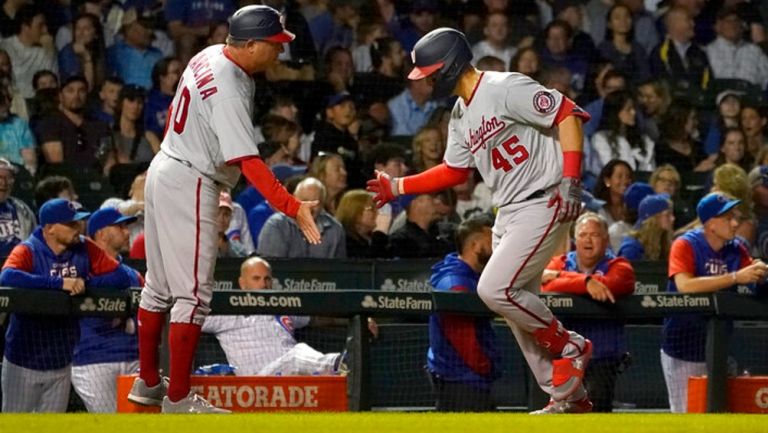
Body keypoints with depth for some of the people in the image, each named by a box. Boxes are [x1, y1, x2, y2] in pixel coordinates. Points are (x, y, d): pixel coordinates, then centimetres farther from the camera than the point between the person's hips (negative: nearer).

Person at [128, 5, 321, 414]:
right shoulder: (228, 89, -25)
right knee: (193, 293, -6)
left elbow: (174, 112, 17)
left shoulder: (208, 57, 3)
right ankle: (178, 398, -4)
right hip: (191, 185, -10)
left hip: (163, 168, 10)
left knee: (160, 285, 17)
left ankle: (148, 383, 26)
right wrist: (293, 207, -35)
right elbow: (248, 162, -30)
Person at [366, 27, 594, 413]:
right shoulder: (461, 116, 14)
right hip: (508, 211, 10)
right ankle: (568, 397, 15)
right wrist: (397, 187, 22)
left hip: (542, 204, -10)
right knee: (518, 305, 8)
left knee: (494, 289, -18)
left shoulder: (505, 89, -15)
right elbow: (455, 171, 25)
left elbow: (567, 114, -18)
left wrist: (571, 179, -25)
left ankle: (569, 347, 1)